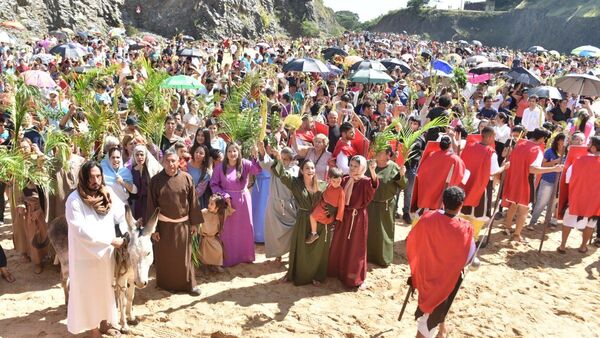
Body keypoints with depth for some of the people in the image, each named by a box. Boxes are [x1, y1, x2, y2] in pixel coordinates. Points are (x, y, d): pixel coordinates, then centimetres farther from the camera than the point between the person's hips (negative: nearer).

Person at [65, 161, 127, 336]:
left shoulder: (108, 193, -4)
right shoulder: (74, 200, -19)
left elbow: (121, 214, 3)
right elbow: (82, 230, -23)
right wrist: (111, 240, -22)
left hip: (106, 252, 5)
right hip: (86, 254, -5)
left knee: (106, 287, 19)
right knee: (90, 291, 10)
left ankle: (105, 323, 37)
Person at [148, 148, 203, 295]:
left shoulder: (186, 178, -4)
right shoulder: (156, 180, -7)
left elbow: (193, 201, 1)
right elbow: (151, 206, -5)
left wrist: (194, 222, 1)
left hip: (183, 224, 1)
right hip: (163, 225, -1)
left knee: (184, 256, 10)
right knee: (165, 256, 10)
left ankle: (189, 283, 21)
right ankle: (167, 283, 26)